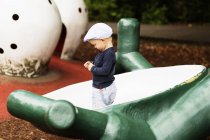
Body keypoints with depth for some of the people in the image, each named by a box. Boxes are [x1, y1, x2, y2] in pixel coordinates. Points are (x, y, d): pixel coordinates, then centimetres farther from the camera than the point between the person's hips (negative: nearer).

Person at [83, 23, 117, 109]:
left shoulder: (109, 54, -24)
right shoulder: (104, 52, 7)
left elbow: (105, 70, -30)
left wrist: (92, 68, -17)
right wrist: (91, 64, 3)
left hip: (104, 89, -10)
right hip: (100, 88, 10)